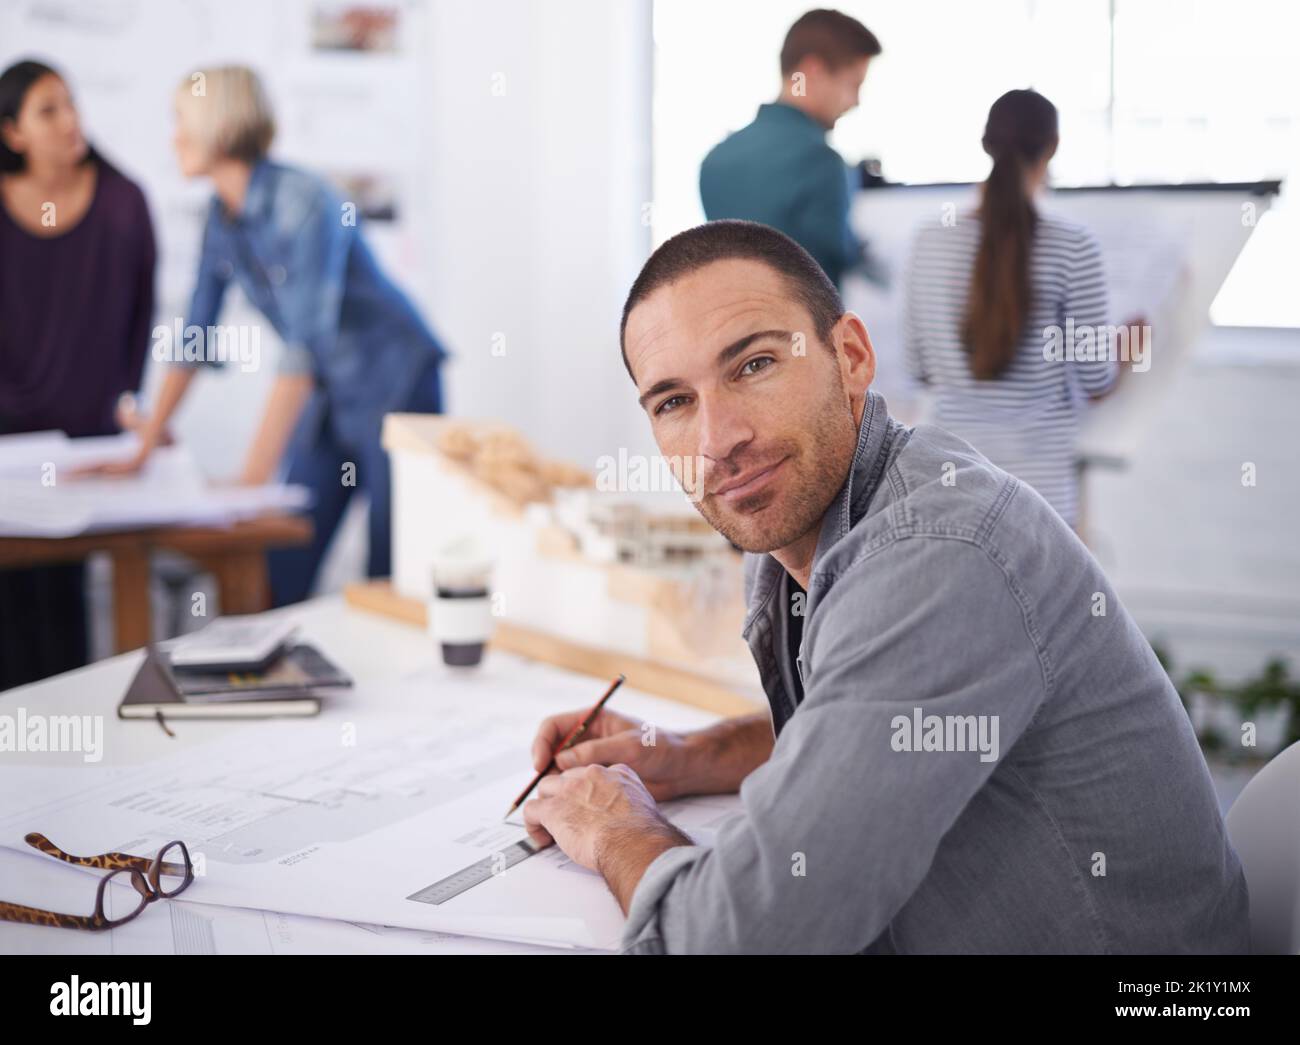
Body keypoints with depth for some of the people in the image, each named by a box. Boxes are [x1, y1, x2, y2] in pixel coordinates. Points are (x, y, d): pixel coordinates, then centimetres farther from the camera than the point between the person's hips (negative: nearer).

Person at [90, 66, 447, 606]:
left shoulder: (301, 201, -22)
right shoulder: (222, 215, 2)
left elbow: (306, 340, -28)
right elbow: (195, 335, 8)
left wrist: (255, 474, -31)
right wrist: (143, 451, 5)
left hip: (393, 384, -7)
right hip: (326, 395, 7)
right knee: (280, 580, 5)